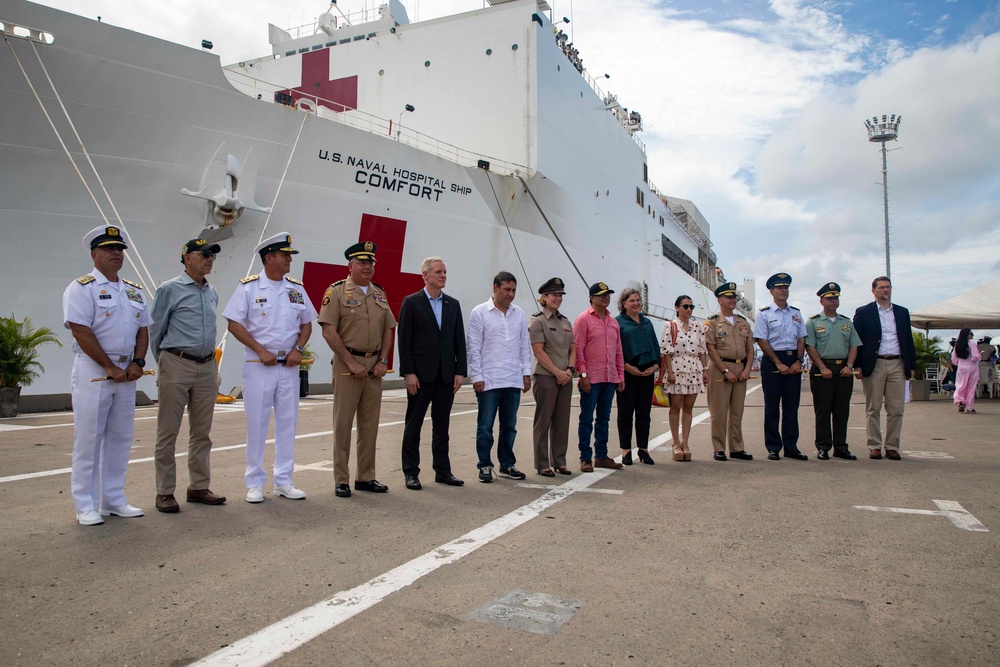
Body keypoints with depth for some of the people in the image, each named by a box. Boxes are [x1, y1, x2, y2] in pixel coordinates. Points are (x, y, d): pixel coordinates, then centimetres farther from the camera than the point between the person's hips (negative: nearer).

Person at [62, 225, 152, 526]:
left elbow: (143, 329, 13)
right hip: (93, 369, -6)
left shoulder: (134, 291, 15)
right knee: (88, 439, -1)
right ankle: (86, 506, 7)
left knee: (120, 438, 10)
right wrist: (110, 368, -15)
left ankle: (114, 500, 19)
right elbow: (81, 332, -13)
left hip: (126, 372, 6)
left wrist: (137, 362, -3)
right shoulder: (81, 288, -5)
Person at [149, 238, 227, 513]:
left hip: (207, 368, 6)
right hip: (177, 366, -5)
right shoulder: (169, 290, -3)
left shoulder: (212, 293, 13)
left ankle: (199, 487, 19)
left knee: (202, 432, 10)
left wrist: (212, 362, 17)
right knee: (168, 433, 1)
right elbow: (156, 331, 3)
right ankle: (164, 492, 9)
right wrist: (164, 364, 9)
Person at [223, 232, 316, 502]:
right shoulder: (249, 287, -4)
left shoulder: (296, 289, 9)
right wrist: (261, 351, -15)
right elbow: (234, 324, -7)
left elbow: (306, 323, 14)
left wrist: (298, 349, -3)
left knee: (287, 422, 8)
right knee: (257, 423, 2)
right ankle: (254, 483, 13)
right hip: (259, 365, -4)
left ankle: (283, 480, 19)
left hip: (289, 366, 4)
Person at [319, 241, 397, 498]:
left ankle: (366, 477, 20)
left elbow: (388, 330, 14)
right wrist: (351, 363, -15)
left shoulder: (379, 294, 13)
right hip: (347, 363, -5)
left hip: (375, 365, 5)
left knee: (370, 423, 10)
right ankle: (341, 480, 9)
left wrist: (382, 361, 1)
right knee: (343, 423, 0)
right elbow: (329, 331, -11)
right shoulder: (337, 291, -4)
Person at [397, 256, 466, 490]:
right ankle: (411, 472, 13)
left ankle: (443, 471, 19)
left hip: (446, 374, 4)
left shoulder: (453, 304, 11)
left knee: (442, 425, 11)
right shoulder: (411, 302, -3)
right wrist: (408, 372, -13)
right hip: (420, 374, -4)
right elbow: (404, 340, -7)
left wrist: (460, 371, 2)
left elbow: (459, 340, 9)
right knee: (413, 425, 5)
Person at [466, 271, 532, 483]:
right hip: (488, 381, -4)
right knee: (485, 426, 3)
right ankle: (485, 466, 14)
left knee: (509, 426, 12)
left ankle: (507, 465, 23)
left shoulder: (519, 314, 10)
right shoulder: (479, 313, -3)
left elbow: (525, 346, 13)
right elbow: (473, 347, -5)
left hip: (513, 380, 4)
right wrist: (476, 376, -9)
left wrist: (526, 373, 7)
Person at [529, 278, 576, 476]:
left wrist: (569, 369, -3)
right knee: (543, 421, 0)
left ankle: (559, 461, 19)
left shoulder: (566, 322, 15)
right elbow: (539, 351, -11)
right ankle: (542, 464, 8)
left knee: (562, 422, 10)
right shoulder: (537, 321, -5)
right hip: (545, 377, -6)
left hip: (565, 378, 6)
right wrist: (557, 372, -14)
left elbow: (572, 349, 14)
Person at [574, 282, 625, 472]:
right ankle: (585, 458, 7)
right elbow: (578, 349, -9)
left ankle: (601, 456, 21)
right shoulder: (584, 319, -4)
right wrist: (583, 374, -15)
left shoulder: (613, 322, 16)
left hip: (610, 378, 6)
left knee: (604, 418, 12)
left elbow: (618, 351, 18)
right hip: (591, 379, -6)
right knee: (586, 419, 0)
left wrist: (621, 375, 13)